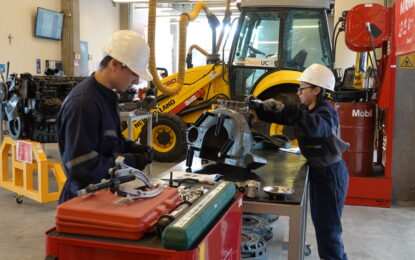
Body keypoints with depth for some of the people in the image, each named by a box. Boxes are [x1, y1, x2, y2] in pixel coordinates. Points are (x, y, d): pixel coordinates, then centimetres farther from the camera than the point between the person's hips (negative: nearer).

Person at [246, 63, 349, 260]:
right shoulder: (305, 110, 5)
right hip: (317, 170, 10)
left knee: (328, 225, -2)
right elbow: (279, 116, 4)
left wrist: (285, 109, -53)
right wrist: (258, 106, -12)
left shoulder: (326, 113, -23)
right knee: (319, 221, 20)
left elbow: (315, 126, -45)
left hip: (330, 174, -9)